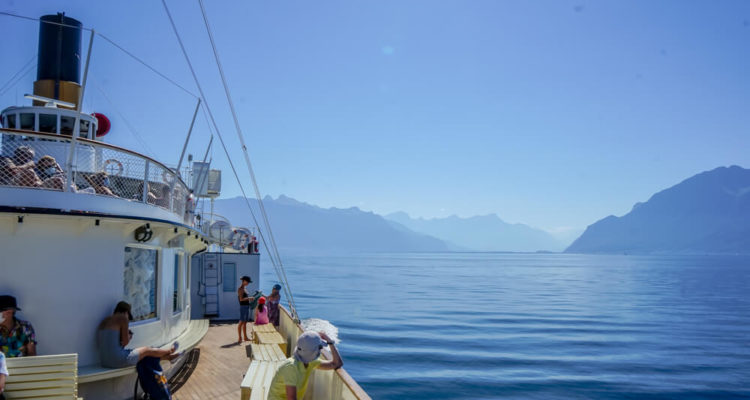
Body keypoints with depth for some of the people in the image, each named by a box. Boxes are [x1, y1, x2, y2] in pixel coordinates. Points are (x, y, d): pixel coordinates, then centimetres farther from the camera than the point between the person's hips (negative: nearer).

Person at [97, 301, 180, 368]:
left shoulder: (105, 321, 16)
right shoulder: (123, 318, -8)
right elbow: (125, 341, -11)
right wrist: (129, 336, 12)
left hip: (105, 362, 8)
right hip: (119, 359, -8)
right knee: (148, 350, 17)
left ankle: (168, 357, 44)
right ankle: (170, 350, 44)